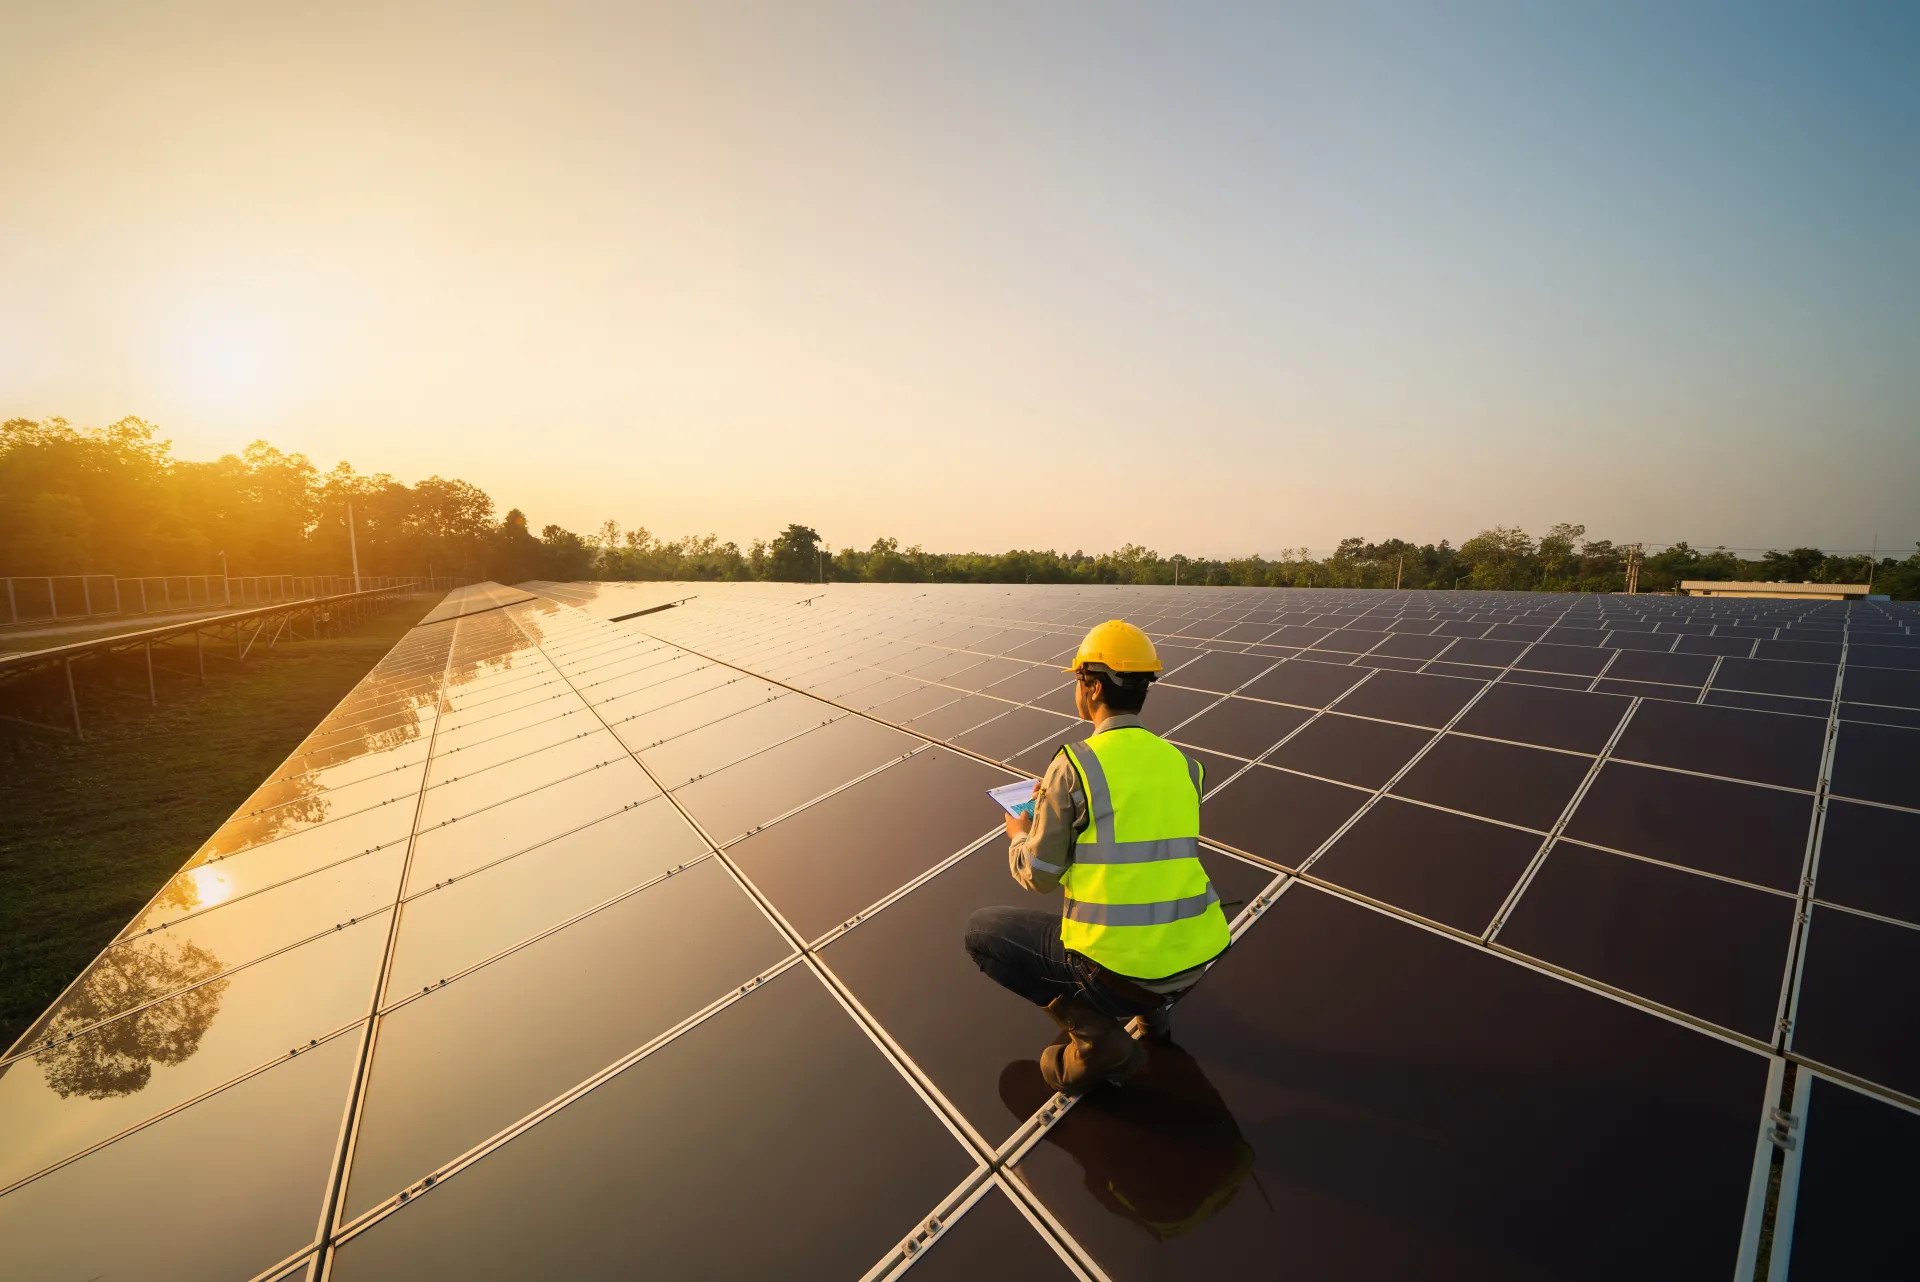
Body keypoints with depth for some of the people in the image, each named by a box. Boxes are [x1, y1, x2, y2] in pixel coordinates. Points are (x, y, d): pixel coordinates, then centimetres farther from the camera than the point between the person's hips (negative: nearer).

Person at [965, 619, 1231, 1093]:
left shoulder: (1074, 766, -15)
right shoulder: (1183, 764, 2)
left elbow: (1038, 876, -7)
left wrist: (1018, 835, 16)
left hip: (1116, 966, -6)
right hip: (1193, 959, 6)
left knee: (982, 931, 15)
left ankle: (1094, 1032, 2)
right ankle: (1150, 1006, 20)